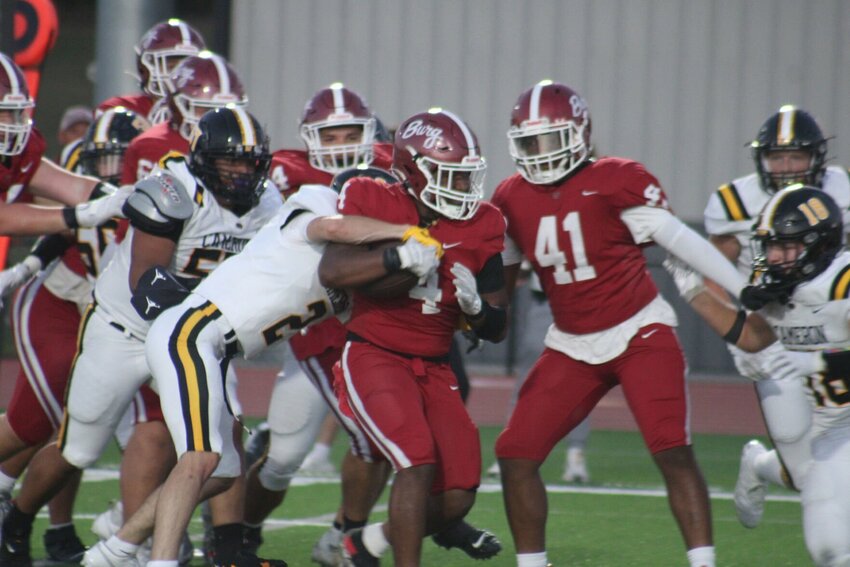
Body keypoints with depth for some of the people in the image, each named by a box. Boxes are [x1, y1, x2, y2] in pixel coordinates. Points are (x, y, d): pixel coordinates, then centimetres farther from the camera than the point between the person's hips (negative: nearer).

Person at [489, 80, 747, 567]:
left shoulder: (613, 183, -14)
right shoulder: (513, 199, 2)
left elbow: (680, 240, -13)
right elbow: (502, 274, 18)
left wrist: (749, 293, -15)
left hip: (639, 333, -5)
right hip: (572, 346, 5)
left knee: (673, 452, -17)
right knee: (516, 453, -3)